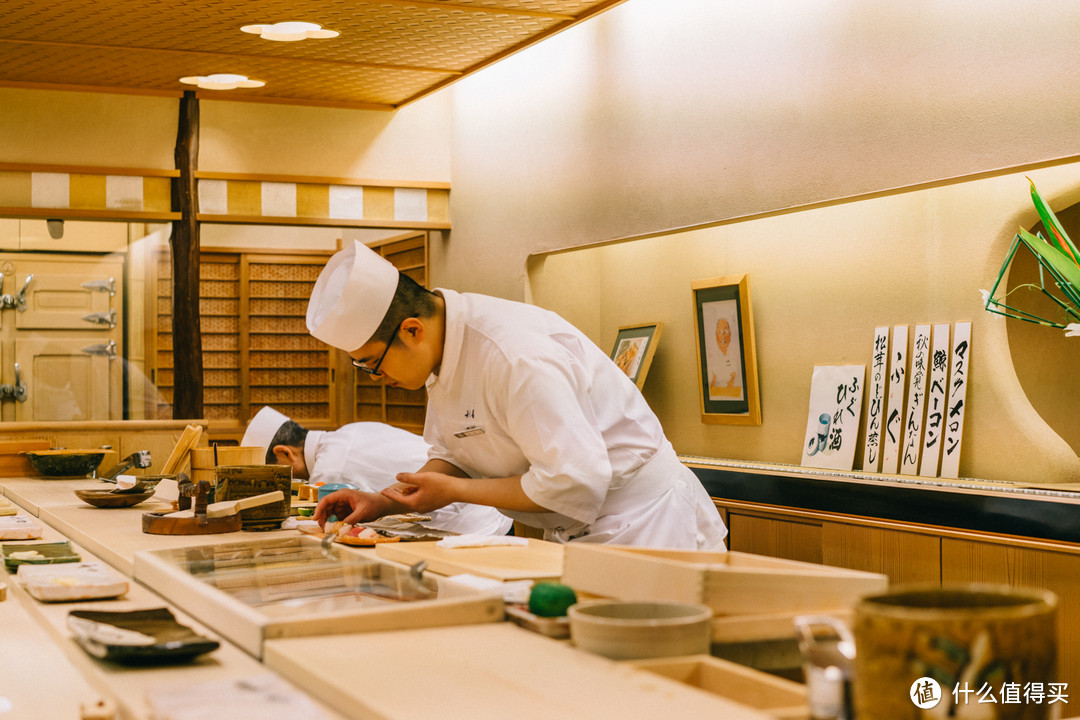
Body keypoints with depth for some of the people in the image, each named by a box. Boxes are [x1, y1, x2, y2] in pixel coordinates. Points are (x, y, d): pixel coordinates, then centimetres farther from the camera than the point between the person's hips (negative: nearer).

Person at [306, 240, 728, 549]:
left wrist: (453, 491, -20)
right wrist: (381, 503, -1)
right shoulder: (446, 349, 3)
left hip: (643, 527, -9)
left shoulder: (514, 356, -28)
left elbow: (574, 480, -30)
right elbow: (452, 457, 15)